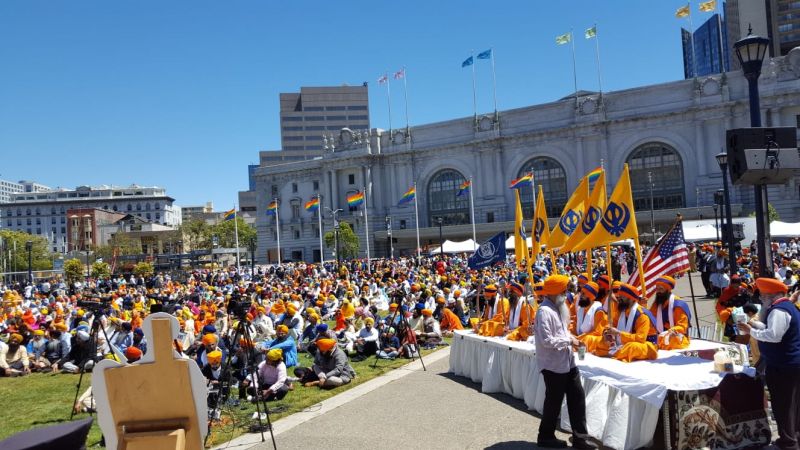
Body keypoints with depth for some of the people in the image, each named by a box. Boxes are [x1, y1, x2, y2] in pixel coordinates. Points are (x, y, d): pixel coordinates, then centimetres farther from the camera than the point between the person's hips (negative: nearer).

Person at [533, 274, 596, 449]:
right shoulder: (545, 311, -20)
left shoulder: (558, 308, 12)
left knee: (577, 397, 11)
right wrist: (568, 341, -17)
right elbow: (546, 341, -26)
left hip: (567, 362, 9)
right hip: (553, 365, -9)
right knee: (554, 401, 4)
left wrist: (572, 339, 2)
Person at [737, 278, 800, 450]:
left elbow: (773, 335, -32)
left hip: (782, 366, -11)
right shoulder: (785, 306, 13)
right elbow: (769, 328, 14)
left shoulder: (779, 310, -21)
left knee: (782, 404, -1)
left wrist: (751, 331, -22)